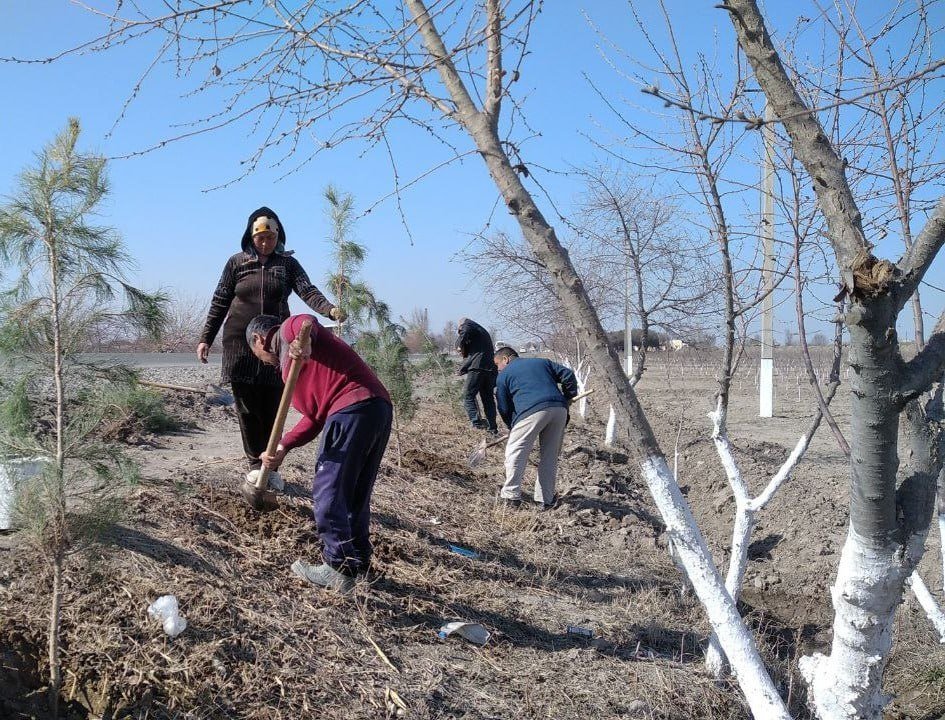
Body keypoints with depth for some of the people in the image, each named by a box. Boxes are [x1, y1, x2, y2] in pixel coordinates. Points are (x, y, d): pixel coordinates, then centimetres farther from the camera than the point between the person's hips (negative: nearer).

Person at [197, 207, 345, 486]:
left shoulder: (288, 264, 4)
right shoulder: (237, 262, 4)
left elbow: (308, 291, -10)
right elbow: (220, 303, 7)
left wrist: (330, 309, -30)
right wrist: (206, 338, 3)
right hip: (240, 342, 0)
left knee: (272, 406, 0)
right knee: (247, 405, 0)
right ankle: (255, 463, 9)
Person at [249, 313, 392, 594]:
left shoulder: (288, 331, 11)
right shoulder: (291, 361, 34)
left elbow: (306, 322, -17)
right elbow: (315, 417, 23)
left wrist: (303, 339, -40)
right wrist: (283, 447, 12)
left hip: (352, 409, -10)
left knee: (328, 492, -2)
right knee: (356, 495, 18)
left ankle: (339, 568, 1)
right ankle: (359, 563, 27)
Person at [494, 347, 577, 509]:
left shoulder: (504, 375, 19)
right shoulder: (542, 362, 31)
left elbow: (504, 408, 16)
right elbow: (568, 375, 21)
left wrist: (512, 426, 30)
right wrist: (568, 398, 25)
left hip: (532, 411, -5)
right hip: (559, 409, 5)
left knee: (515, 453, 8)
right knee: (550, 456, 14)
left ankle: (511, 495, 10)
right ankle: (546, 499, 18)